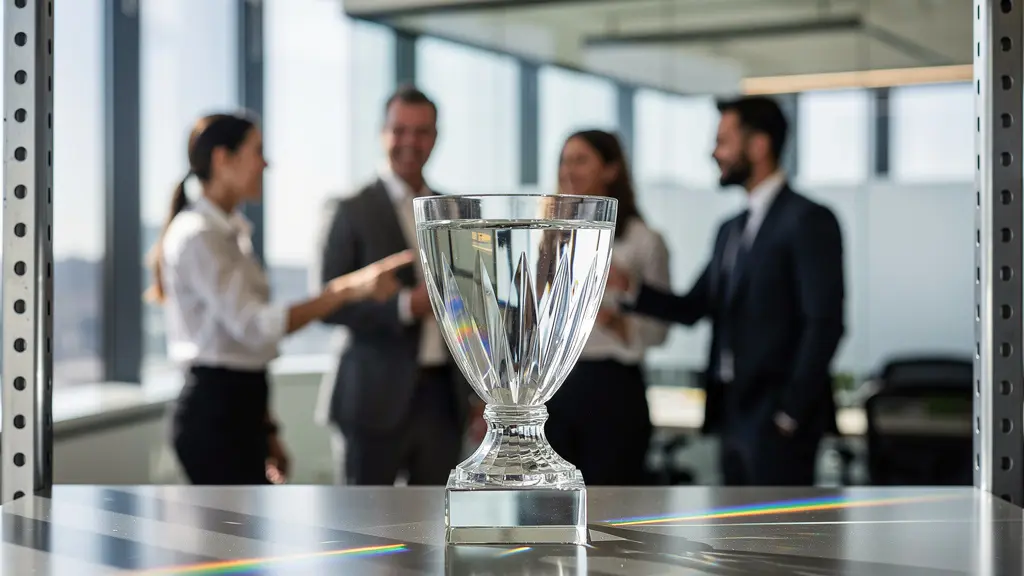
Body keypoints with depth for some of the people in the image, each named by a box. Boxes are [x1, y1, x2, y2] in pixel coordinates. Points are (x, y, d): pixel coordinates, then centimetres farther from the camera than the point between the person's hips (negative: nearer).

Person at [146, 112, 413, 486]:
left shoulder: (229, 233, 16)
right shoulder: (197, 237, -13)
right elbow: (256, 326, -24)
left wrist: (266, 430, 18)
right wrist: (349, 288, -27)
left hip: (237, 412, 10)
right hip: (215, 416, -10)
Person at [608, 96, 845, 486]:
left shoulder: (808, 220, -9)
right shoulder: (731, 229, 17)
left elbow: (824, 322, -15)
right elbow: (692, 309, 12)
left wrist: (791, 412, -16)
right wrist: (629, 286, -3)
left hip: (777, 422, -8)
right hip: (733, 415, 8)